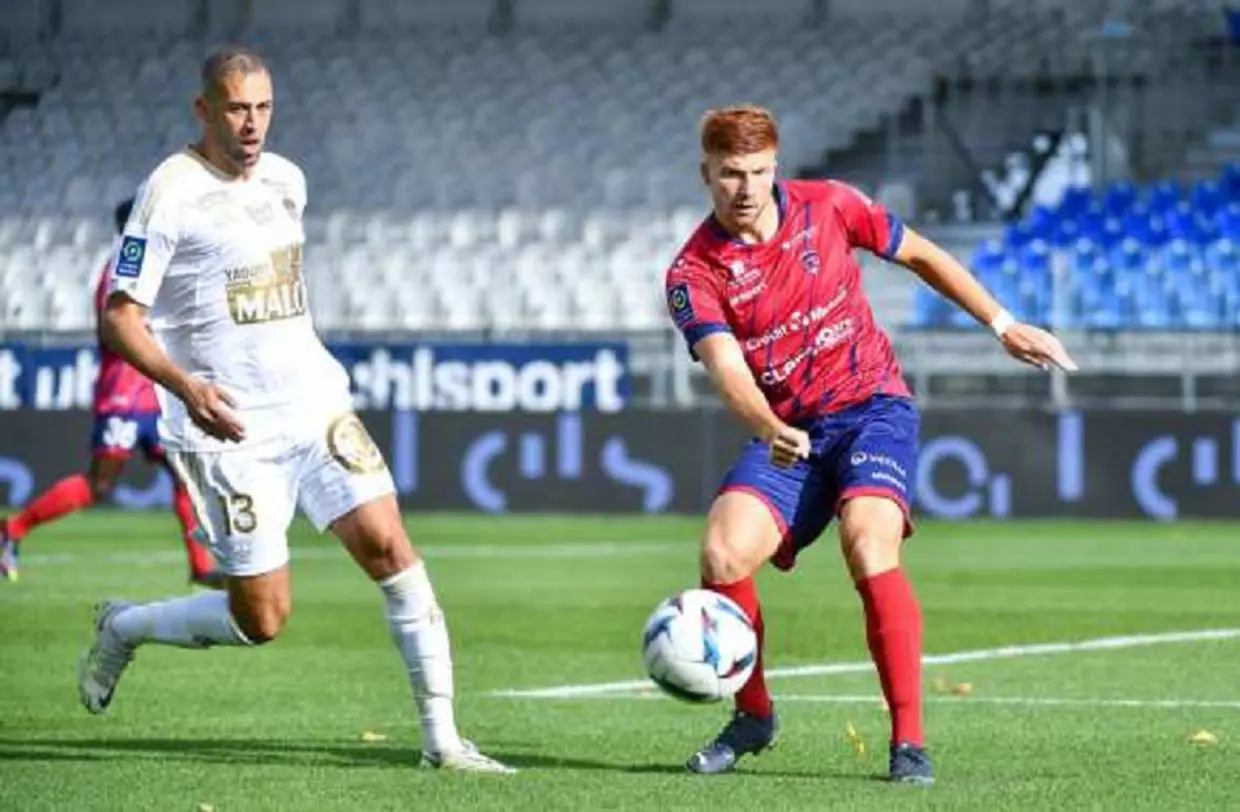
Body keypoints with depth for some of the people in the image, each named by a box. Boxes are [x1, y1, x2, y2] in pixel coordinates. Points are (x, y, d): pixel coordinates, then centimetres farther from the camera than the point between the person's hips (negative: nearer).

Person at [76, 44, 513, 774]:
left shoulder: (286, 180, 9)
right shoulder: (172, 193, -11)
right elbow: (120, 317, -13)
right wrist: (185, 385, -28)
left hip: (315, 407, 6)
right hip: (230, 430, -6)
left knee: (388, 545, -11)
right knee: (261, 619, -3)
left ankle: (441, 737, -7)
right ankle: (124, 628, 25)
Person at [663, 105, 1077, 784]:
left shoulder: (827, 207, -4)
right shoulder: (694, 274, -9)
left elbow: (919, 255, 11)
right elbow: (727, 367, -23)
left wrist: (1003, 326, 11)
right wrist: (770, 431, -44)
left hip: (872, 406, -1)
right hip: (788, 431, 1)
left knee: (869, 547, -28)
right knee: (722, 556, -21)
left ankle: (909, 741, -24)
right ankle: (753, 716, 6)